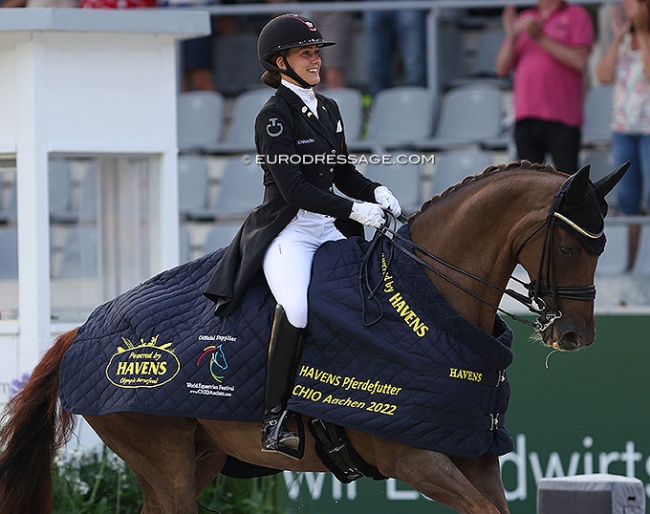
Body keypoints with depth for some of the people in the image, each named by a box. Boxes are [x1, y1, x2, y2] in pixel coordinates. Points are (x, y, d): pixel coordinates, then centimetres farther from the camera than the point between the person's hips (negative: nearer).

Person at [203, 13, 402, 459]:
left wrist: (375, 192, 0)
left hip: (330, 230, 8)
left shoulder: (328, 109, 15)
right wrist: (354, 210, -22)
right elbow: (293, 189, -16)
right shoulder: (275, 116, -8)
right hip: (287, 231, -8)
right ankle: (274, 420, -29)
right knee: (297, 306, -33)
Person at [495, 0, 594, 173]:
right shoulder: (524, 19, 18)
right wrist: (512, 36, -4)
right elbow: (502, 69, 13)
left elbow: (580, 61, -10)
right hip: (525, 119, 4)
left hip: (561, 120, -4)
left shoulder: (576, 16, 6)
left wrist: (541, 38, -12)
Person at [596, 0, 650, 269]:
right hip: (624, 125, 6)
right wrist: (618, 37, -7)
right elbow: (604, 76, 0)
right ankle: (626, 269, 13)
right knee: (627, 201, 8)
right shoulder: (623, 39, 10)